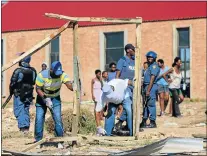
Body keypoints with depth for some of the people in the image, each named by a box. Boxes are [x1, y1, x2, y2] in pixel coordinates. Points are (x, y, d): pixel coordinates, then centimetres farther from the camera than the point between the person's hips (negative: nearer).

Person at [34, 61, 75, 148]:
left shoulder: (62, 75, -22)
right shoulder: (42, 75, -26)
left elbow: (68, 83, -39)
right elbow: (38, 89, -19)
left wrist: (72, 87, -63)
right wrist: (45, 99, -33)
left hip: (55, 98, 1)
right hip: (42, 97, -1)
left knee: (58, 119, -9)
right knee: (39, 120, -5)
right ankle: (38, 141, 10)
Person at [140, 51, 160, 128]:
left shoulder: (154, 66, -10)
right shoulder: (150, 66, 20)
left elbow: (152, 79, -18)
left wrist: (148, 90, -23)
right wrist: (146, 89, 14)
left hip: (151, 87, -10)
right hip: (147, 86, 10)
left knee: (151, 104, -8)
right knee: (146, 104, 12)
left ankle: (153, 123, -5)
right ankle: (144, 122, 17)